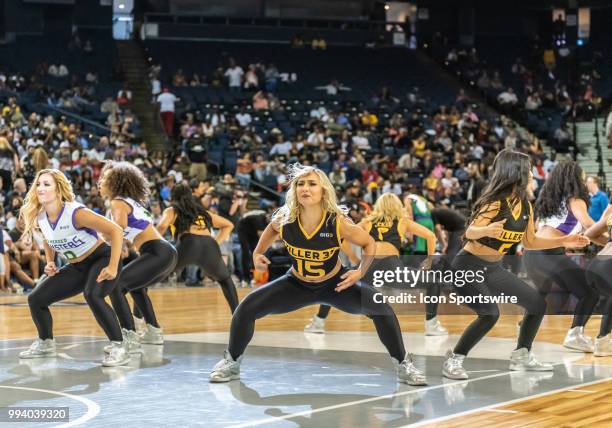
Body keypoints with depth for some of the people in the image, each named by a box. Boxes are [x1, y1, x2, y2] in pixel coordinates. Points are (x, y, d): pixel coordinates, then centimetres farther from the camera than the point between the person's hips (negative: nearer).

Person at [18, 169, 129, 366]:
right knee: (35, 299, 3)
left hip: (101, 259, -8)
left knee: (92, 296, -37)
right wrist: (50, 262, 2)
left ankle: (120, 348, -28)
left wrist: (113, 267, -30)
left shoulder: (75, 213, -27)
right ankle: (46, 344, 27)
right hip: (77, 267, 8)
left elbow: (116, 231, -27)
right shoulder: (40, 217, -5)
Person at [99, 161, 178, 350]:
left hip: (158, 254, -10)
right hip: (168, 252, 10)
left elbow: (118, 230, -22)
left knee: (115, 284, -13)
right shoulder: (130, 201, 22)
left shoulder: (118, 203, -5)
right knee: (136, 285, 32)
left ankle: (130, 337, -21)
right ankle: (154, 331, 35)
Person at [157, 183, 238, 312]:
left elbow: (162, 226, 1)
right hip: (210, 246, 4)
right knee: (225, 279, 33)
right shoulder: (203, 211, 35)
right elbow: (228, 225, 39)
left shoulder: (172, 210, 23)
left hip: (188, 245, -3)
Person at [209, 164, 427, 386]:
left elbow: (369, 243, -9)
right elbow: (272, 228, 6)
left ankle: (403, 365, 3)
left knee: (381, 308, -20)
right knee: (247, 308, -13)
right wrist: (258, 253, -3)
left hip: (335, 284, -2)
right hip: (297, 284, 2)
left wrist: (360, 272, -20)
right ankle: (231, 362, 13)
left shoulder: (338, 222, -29)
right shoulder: (284, 219, -23)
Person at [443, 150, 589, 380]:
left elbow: (530, 242, 14)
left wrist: (562, 242, 6)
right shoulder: (496, 203, -23)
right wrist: (486, 230, -53)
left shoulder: (525, 206, 1)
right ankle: (453, 361, -12)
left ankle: (521, 357, 24)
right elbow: (470, 233, -32)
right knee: (490, 314, -28)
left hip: (493, 269, 8)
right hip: (469, 266, -8)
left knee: (538, 304, 9)